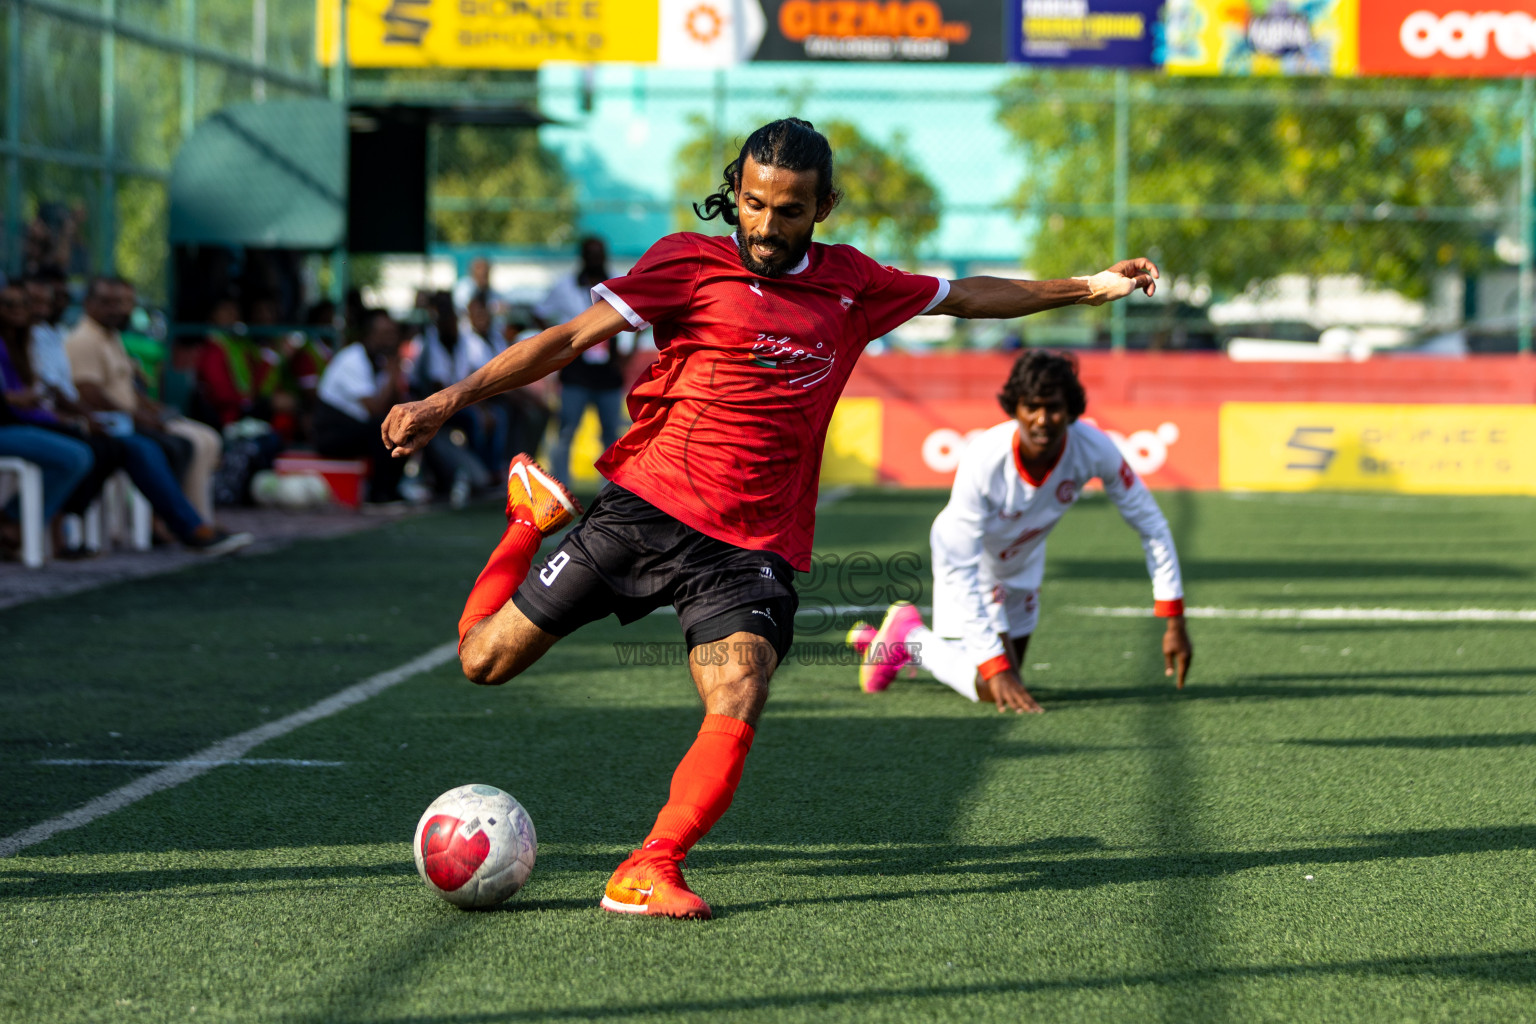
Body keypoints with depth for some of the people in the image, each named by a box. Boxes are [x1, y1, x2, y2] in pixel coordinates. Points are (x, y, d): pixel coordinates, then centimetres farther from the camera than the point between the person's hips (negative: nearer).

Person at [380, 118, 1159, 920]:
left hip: (751, 546, 2)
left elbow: (966, 296, 26)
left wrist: (1088, 287, 27)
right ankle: (533, 514, 29)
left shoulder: (849, 284, 11)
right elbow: (570, 340, -6)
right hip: (645, 506, -2)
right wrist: (450, 400, -14)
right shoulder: (692, 263, -1)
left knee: (737, 705, -24)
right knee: (486, 658, 1)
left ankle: (649, 873, -18)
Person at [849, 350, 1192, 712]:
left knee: (1007, 675, 15)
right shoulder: (982, 461, -39)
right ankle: (908, 637, 10)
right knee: (992, 689, -16)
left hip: (1022, 566, 5)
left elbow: (1149, 522, -17)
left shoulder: (1094, 449, -31)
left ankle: (906, 636, 37)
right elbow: (958, 567, -35)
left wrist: (1174, 621, -19)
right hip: (967, 563, -5)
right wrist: (994, 665, -39)